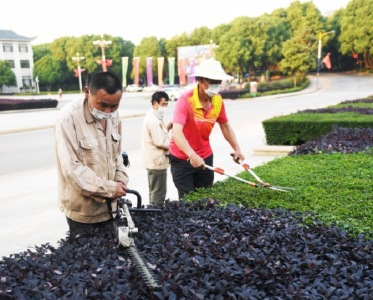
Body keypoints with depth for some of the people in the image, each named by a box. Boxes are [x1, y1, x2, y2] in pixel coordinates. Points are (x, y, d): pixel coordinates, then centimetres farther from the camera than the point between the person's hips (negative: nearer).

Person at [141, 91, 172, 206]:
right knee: (158, 194, -2)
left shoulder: (152, 117, 13)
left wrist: (167, 127, 4)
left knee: (154, 192, 19)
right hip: (157, 162, -11)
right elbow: (160, 142, -22)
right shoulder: (154, 120, -20)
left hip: (153, 161, 11)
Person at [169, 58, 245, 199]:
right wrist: (192, 155, -47)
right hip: (182, 159, -5)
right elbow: (176, 132, -35)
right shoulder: (186, 100, -23)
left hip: (205, 157, 6)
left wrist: (237, 149, -2)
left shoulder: (218, 101, -4)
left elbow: (225, 126, 10)